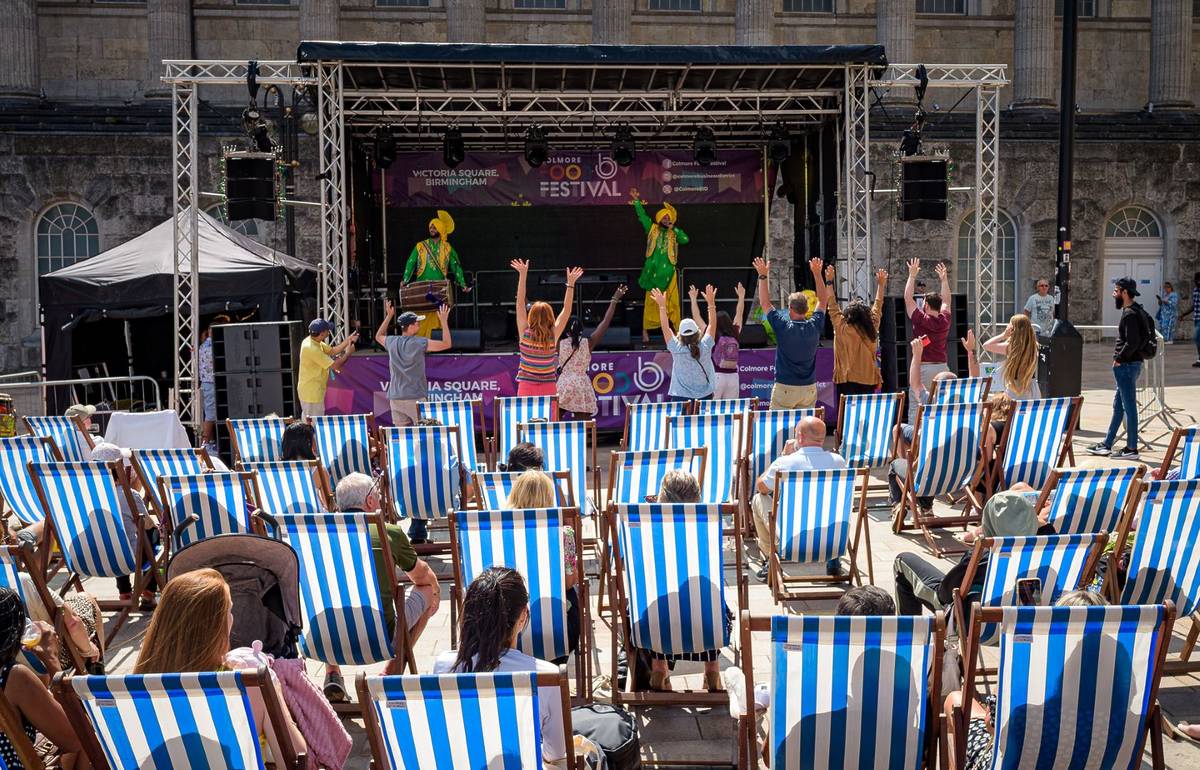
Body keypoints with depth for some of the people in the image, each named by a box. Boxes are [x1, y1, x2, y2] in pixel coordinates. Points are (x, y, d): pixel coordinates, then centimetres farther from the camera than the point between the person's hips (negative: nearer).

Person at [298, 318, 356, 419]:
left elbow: (332, 351, 9)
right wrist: (348, 353, -9)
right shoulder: (312, 349, -28)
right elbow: (335, 365, -24)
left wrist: (348, 340, 2)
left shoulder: (311, 341, 2)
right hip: (312, 393, -10)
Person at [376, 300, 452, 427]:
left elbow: (378, 336, 30)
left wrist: (389, 316, 32)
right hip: (416, 397, -5)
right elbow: (447, 344, -6)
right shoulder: (420, 343, -9)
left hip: (395, 398, 5)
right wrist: (444, 321, 2)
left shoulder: (392, 342, 6)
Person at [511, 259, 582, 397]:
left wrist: (523, 275, -6)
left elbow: (520, 303, -6)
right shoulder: (553, 335, -7)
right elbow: (567, 310, -3)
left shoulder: (525, 333, -7)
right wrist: (571, 283, -3)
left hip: (526, 388, -1)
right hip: (548, 388, 1)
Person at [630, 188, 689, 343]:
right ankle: (645, 330, 2)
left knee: (672, 302, 0)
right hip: (654, 271, -1)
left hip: (669, 272, 1)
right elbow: (642, 216, 6)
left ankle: (676, 329, 3)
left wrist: (675, 228, -1)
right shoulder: (652, 229, 10)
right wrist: (637, 201, 3)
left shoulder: (673, 234, 12)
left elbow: (685, 240, -3)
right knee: (651, 302, -1)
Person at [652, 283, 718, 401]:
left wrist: (662, 305, 5)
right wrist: (711, 303, 9)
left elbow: (666, 327, -1)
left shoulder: (677, 349, -10)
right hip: (705, 397, 2)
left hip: (681, 398, -2)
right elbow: (712, 325, 4)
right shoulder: (705, 347, -7)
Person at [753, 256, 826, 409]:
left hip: (785, 388, -4)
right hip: (809, 388, 4)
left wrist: (763, 275, 2)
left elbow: (765, 303, -3)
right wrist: (817, 273, 18)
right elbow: (821, 301, 13)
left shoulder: (784, 327, -13)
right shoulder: (814, 327, -3)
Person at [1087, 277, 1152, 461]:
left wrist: (1119, 360, -13)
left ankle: (1131, 449, 3)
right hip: (1131, 364, 11)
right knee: (1118, 405, 15)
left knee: (1129, 407, -3)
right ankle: (1106, 445, 22)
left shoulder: (1129, 315, -19)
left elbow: (1132, 342, -26)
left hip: (1126, 365, -11)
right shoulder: (1138, 311, 12)